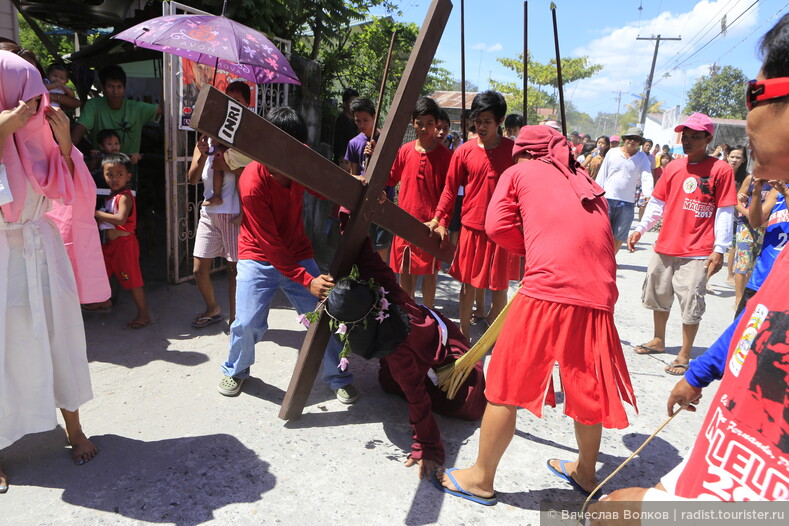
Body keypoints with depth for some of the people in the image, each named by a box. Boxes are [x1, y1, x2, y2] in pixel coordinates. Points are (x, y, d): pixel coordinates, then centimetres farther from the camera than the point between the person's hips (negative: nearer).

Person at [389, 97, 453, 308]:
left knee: (429, 271, 10)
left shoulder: (445, 155, -5)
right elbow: (391, 179, 14)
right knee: (405, 270, 11)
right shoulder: (405, 150, 3)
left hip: (430, 222, -3)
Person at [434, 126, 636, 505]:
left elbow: (498, 226, 0)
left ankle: (481, 478, 21)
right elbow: (599, 238, 20)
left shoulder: (519, 171, 12)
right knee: (587, 386, 22)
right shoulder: (587, 183, 26)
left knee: (506, 383, 7)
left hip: (548, 288, -6)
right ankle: (585, 471, 42)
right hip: (598, 294, 6)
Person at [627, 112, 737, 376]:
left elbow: (725, 212, -8)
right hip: (665, 247, 6)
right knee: (658, 295, 17)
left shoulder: (721, 170, -7)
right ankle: (658, 341, 37)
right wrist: (640, 229, 4)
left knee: (691, 304, -3)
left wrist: (720, 248, -12)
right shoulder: (672, 168, 7)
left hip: (696, 253, -5)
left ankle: (684, 356, 11)